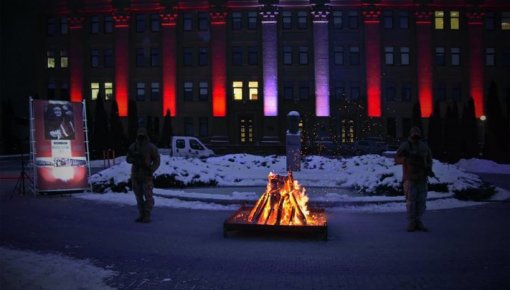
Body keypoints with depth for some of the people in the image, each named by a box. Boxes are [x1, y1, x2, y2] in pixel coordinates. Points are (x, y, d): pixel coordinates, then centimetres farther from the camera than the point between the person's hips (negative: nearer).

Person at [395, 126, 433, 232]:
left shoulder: (424, 146, 12)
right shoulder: (405, 146, 0)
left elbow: (429, 159, 18)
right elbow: (397, 159, -4)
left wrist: (429, 169, -1)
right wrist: (407, 159, -21)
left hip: (422, 178, 4)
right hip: (410, 178, -4)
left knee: (421, 201, 3)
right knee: (411, 201, -4)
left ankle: (418, 222, 12)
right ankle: (412, 223, 3)